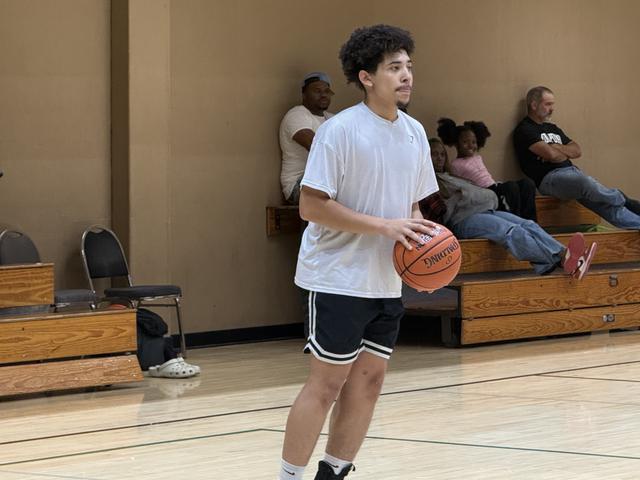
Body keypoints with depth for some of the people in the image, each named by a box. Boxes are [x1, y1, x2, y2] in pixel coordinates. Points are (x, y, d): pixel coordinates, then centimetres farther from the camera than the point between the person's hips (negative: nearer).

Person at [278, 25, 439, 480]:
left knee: (368, 379, 8)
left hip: (388, 282, 7)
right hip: (340, 278, -7)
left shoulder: (414, 132, 8)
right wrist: (385, 226, -22)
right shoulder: (340, 130, -14)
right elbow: (312, 205, -18)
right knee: (327, 382, -5)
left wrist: (418, 231, -5)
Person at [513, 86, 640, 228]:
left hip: (573, 173, 8)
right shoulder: (525, 130, 0)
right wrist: (565, 154, 7)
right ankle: (623, 201, -16)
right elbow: (551, 154, -14)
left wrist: (557, 149, -1)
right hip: (550, 178, -8)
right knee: (585, 182, -35)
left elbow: (577, 151, 17)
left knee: (609, 207, -10)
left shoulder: (552, 128, 26)